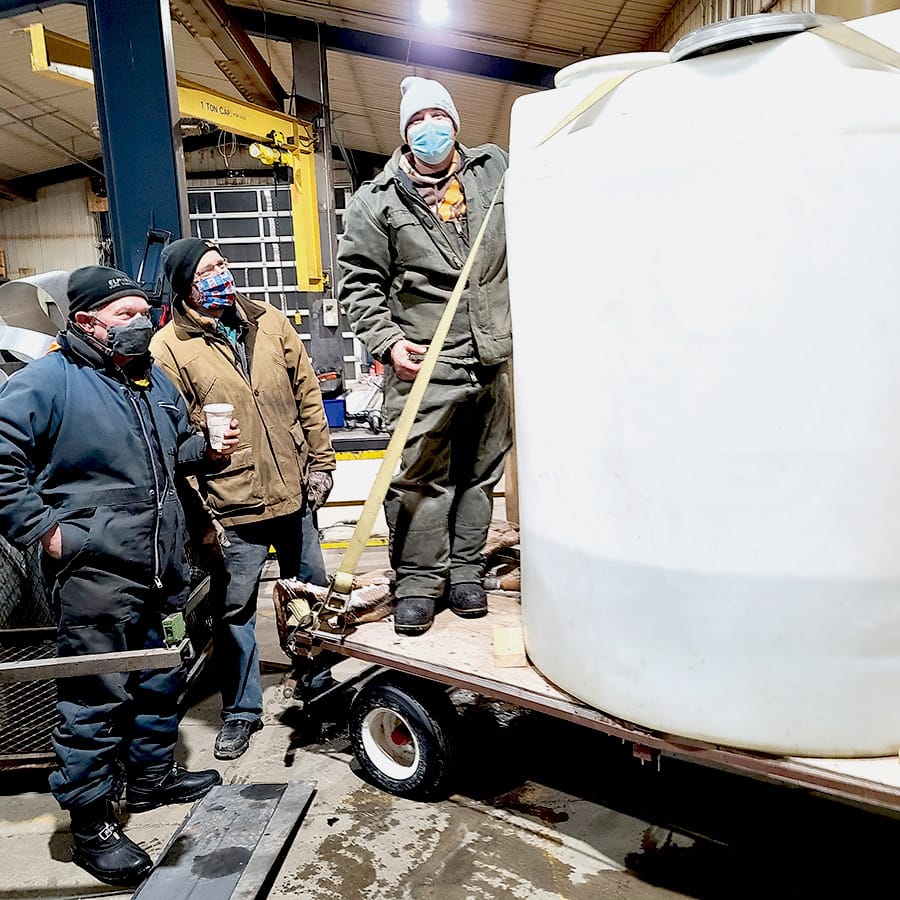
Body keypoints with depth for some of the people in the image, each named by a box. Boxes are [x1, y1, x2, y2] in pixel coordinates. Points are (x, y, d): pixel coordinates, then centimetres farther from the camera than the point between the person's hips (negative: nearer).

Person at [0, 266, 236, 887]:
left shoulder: (153, 376, 15)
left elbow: (178, 445, 27)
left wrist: (209, 449, 6)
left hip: (164, 567, 8)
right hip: (97, 573, -8)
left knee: (161, 680, 20)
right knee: (96, 698, 1)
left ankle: (154, 776, 40)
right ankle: (90, 825, 18)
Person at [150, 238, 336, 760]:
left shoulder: (270, 322, 5)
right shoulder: (169, 348, -7)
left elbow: (308, 393, 9)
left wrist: (320, 461, 5)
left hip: (295, 492, 4)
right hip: (233, 506, -4)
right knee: (235, 611, 7)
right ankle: (242, 712, 28)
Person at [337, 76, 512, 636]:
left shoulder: (496, 170, 12)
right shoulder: (377, 201, 2)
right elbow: (360, 282, 1)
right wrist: (386, 341, -11)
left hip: (491, 360, 4)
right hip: (423, 367, -3)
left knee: (480, 474, 11)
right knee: (420, 479, -4)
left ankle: (464, 573, 25)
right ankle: (418, 582, 12)